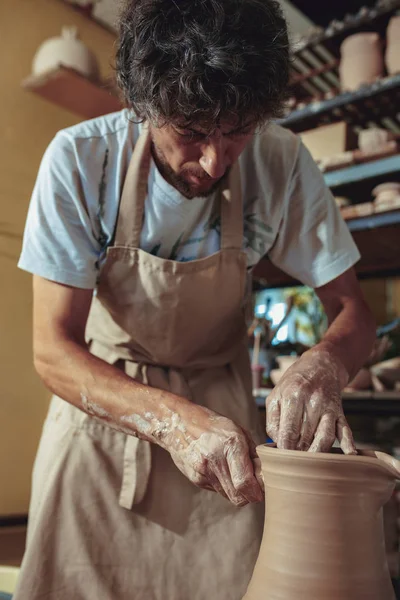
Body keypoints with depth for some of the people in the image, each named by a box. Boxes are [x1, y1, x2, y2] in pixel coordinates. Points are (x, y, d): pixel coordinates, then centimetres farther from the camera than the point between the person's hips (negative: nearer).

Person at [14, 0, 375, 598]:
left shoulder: (282, 163, -17)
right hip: (100, 399, 0)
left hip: (221, 410, 1)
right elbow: (53, 349, -21)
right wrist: (173, 419, -37)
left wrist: (322, 368, -33)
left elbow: (352, 312, -9)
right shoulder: (80, 159, -21)